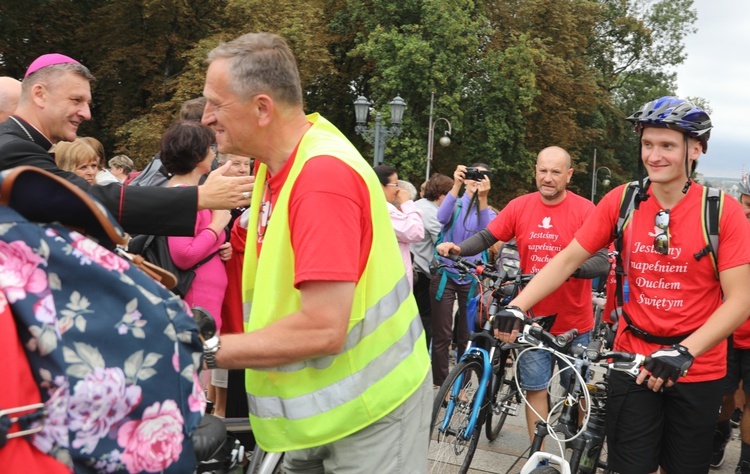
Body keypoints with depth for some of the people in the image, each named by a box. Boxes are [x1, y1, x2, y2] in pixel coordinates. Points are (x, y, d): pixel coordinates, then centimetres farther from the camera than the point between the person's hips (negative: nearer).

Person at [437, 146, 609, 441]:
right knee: (535, 389, 7)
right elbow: (487, 237, 5)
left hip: (574, 323, -2)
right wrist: (459, 248, -15)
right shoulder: (520, 207, 0)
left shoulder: (585, 211, -10)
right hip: (532, 320, 2)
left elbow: (602, 263, -17)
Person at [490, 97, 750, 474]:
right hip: (633, 361, 1)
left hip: (697, 370, -1)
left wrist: (684, 352, -27)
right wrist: (516, 307, -15)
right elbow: (567, 259, -3)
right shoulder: (622, 201, -4)